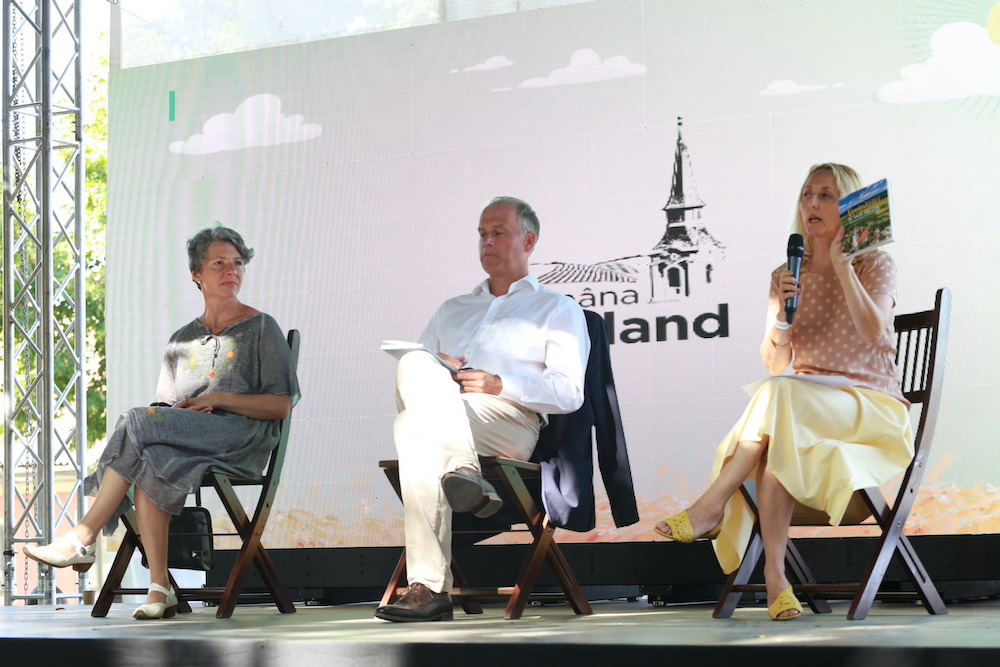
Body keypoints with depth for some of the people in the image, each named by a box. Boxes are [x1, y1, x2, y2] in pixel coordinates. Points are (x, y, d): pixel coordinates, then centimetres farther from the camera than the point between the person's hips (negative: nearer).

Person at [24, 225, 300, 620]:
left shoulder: (261, 328, 9)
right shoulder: (182, 340, 22)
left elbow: (281, 405, 0)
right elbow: (165, 406, 18)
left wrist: (219, 398, -11)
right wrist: (183, 409, -7)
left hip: (243, 436, -4)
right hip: (186, 435, 4)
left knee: (140, 425, -28)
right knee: (151, 462, -33)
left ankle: (83, 538, -26)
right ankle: (159, 588, -34)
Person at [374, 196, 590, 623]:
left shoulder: (557, 310, 22)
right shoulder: (452, 310, 38)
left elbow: (569, 393, 7)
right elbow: (414, 372, 27)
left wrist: (500, 384, -8)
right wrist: (437, 372, 2)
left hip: (509, 419, -4)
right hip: (436, 414, 4)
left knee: (412, 426, -35)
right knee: (417, 364, -33)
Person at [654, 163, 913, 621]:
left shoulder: (875, 265, 3)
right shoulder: (787, 276, 14)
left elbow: (872, 332, -17)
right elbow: (774, 363, 5)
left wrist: (841, 263, -14)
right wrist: (781, 314, -14)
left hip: (871, 408, -3)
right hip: (802, 409, 3)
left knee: (780, 393, -35)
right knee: (777, 442, -36)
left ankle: (712, 508, -35)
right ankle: (774, 577, -40)